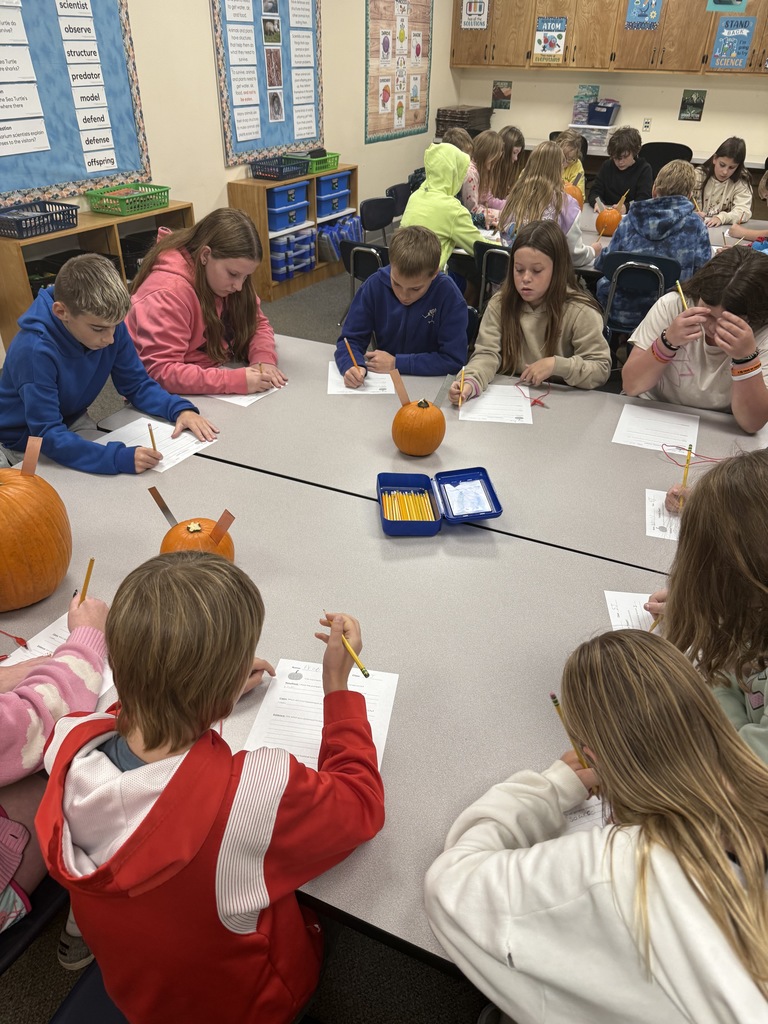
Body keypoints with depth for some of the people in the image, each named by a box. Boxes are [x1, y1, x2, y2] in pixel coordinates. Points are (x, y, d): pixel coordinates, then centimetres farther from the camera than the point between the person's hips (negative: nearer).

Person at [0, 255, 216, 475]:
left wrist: (180, 409, -24)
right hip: (23, 448, -4)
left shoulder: (110, 326, -18)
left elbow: (137, 384, -5)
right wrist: (120, 458, -48)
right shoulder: (35, 350, -33)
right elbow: (48, 436, -35)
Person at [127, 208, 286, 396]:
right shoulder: (166, 293, -25)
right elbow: (161, 372, -30)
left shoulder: (224, 276, -4)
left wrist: (263, 359, -16)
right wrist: (236, 381, -37)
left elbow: (257, 323, 5)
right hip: (175, 397, -6)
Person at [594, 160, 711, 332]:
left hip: (622, 313, 1)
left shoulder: (629, 220, -1)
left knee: (603, 283, 29)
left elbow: (603, 264, 5)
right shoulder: (694, 224, -4)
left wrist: (599, 254, 29)